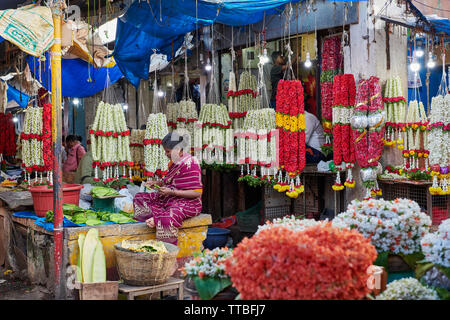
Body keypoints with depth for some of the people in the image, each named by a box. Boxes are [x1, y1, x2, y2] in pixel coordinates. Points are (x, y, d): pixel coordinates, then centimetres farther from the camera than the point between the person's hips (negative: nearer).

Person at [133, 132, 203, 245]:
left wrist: (172, 192, -23)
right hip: (171, 198, 10)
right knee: (139, 198, 2)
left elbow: (197, 193, -21)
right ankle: (156, 218, -20)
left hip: (189, 202, -10)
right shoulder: (174, 161, 8)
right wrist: (157, 183, 3)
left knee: (170, 215, -39)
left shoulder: (190, 164, -18)